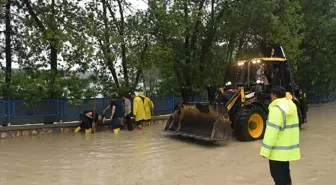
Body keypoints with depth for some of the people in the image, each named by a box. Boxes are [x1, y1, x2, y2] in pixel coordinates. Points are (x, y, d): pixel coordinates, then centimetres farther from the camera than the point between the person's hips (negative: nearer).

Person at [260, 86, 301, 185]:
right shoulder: (291, 107, 7)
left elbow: (272, 132, -24)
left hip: (278, 150, -9)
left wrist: (265, 150, -19)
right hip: (288, 148, 9)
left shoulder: (276, 109, -21)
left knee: (278, 175, 2)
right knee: (284, 173, 22)